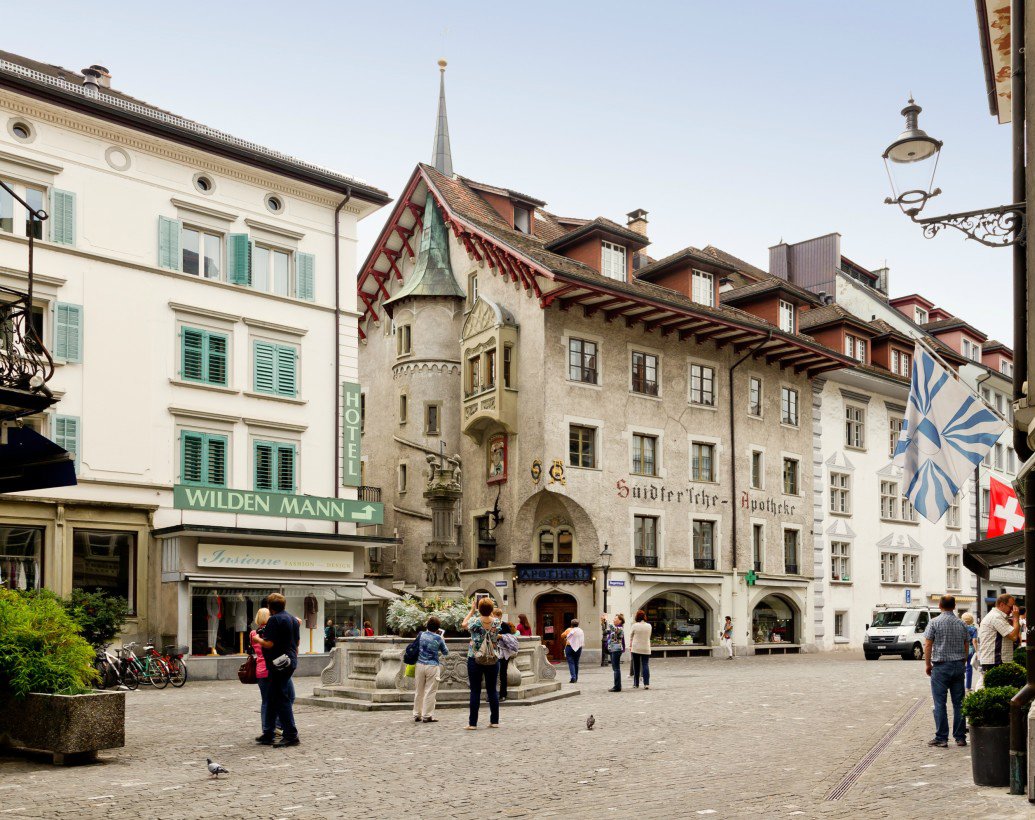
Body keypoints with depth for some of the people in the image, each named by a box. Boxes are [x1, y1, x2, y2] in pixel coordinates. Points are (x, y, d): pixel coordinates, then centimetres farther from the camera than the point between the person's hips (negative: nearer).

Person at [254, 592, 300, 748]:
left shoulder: (274, 620, -14)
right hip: (290, 662, 9)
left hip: (279, 665, -9)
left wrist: (257, 639, -3)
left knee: (282, 700, -5)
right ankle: (268, 734, 20)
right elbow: (296, 643, 20)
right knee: (272, 699, 15)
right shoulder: (293, 619, 14)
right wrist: (294, 659, 29)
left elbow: (269, 644, -20)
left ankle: (291, 735, -5)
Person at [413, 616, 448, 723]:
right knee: (430, 692, 1)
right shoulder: (438, 638, -6)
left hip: (420, 665, 3)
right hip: (432, 666, -3)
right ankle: (427, 715, 1)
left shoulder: (421, 635, 0)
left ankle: (417, 715, 17)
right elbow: (445, 652, 6)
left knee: (418, 691, 12)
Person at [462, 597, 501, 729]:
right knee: (492, 690, 10)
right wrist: (489, 611, 19)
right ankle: (494, 721, 14)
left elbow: (463, 624, 10)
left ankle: (473, 722, 4)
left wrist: (472, 610, 18)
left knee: (475, 691, 2)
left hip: (475, 660, -2)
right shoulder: (496, 622, -7)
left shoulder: (475, 621, -12)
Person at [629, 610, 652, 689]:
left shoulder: (634, 626, -8)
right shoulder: (649, 626, 0)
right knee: (645, 665, 0)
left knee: (636, 666, 7)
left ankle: (636, 684, 13)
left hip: (636, 648, -1)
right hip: (646, 648, 1)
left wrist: (630, 646, 16)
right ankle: (646, 683, -11)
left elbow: (630, 637, 2)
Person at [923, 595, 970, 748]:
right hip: (959, 666, 4)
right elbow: (966, 646, 11)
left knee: (940, 703, -1)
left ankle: (941, 738, -1)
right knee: (959, 703, 8)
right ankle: (960, 737, 11)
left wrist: (928, 665, 2)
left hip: (940, 666, -4)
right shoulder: (962, 624, 6)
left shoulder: (934, 623, -5)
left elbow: (927, 646, -7)